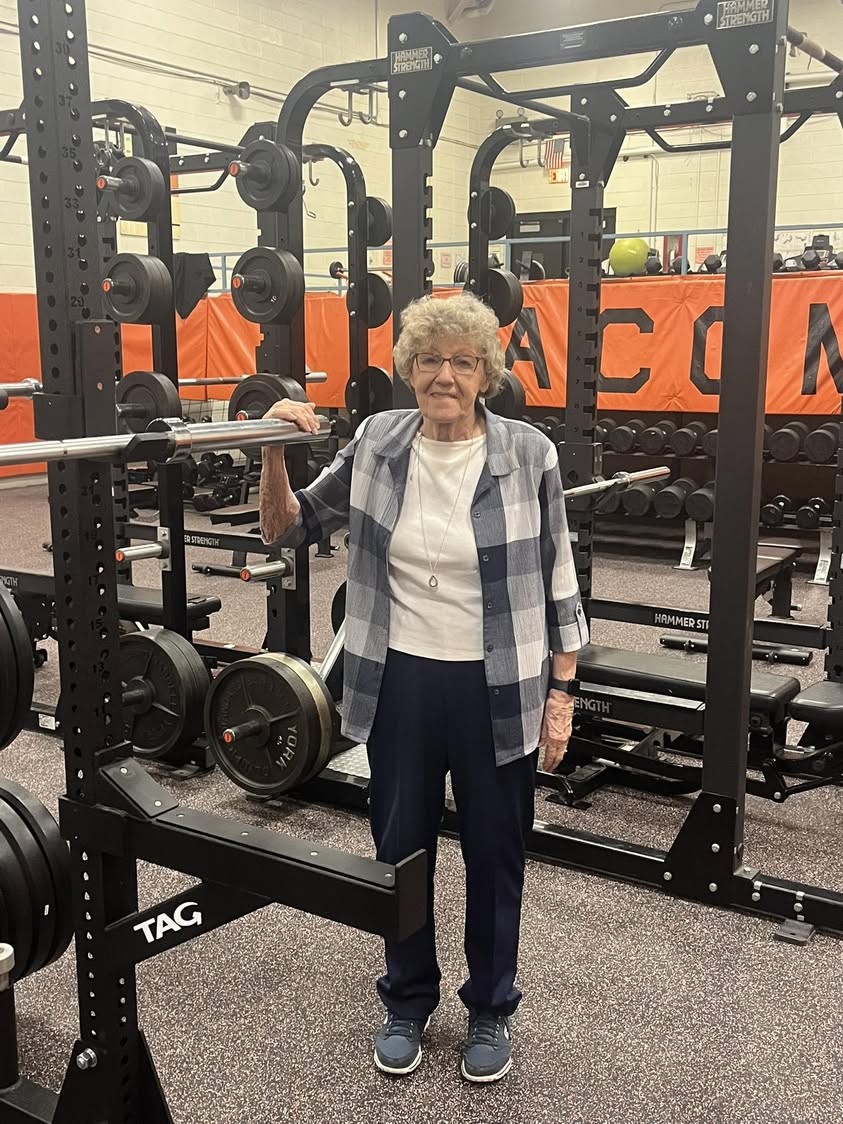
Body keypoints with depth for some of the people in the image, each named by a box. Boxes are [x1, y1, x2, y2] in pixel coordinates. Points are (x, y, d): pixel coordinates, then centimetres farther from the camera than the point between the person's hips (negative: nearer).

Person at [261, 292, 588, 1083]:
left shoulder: (527, 454, -9)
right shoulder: (376, 443, -3)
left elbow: (557, 584, -3)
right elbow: (287, 529, 5)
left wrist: (561, 694, -3)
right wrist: (274, 452, -12)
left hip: (496, 688, -2)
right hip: (399, 683, 2)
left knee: (494, 853, 14)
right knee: (399, 848, 16)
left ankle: (490, 1009, 38)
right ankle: (406, 1001, 40)